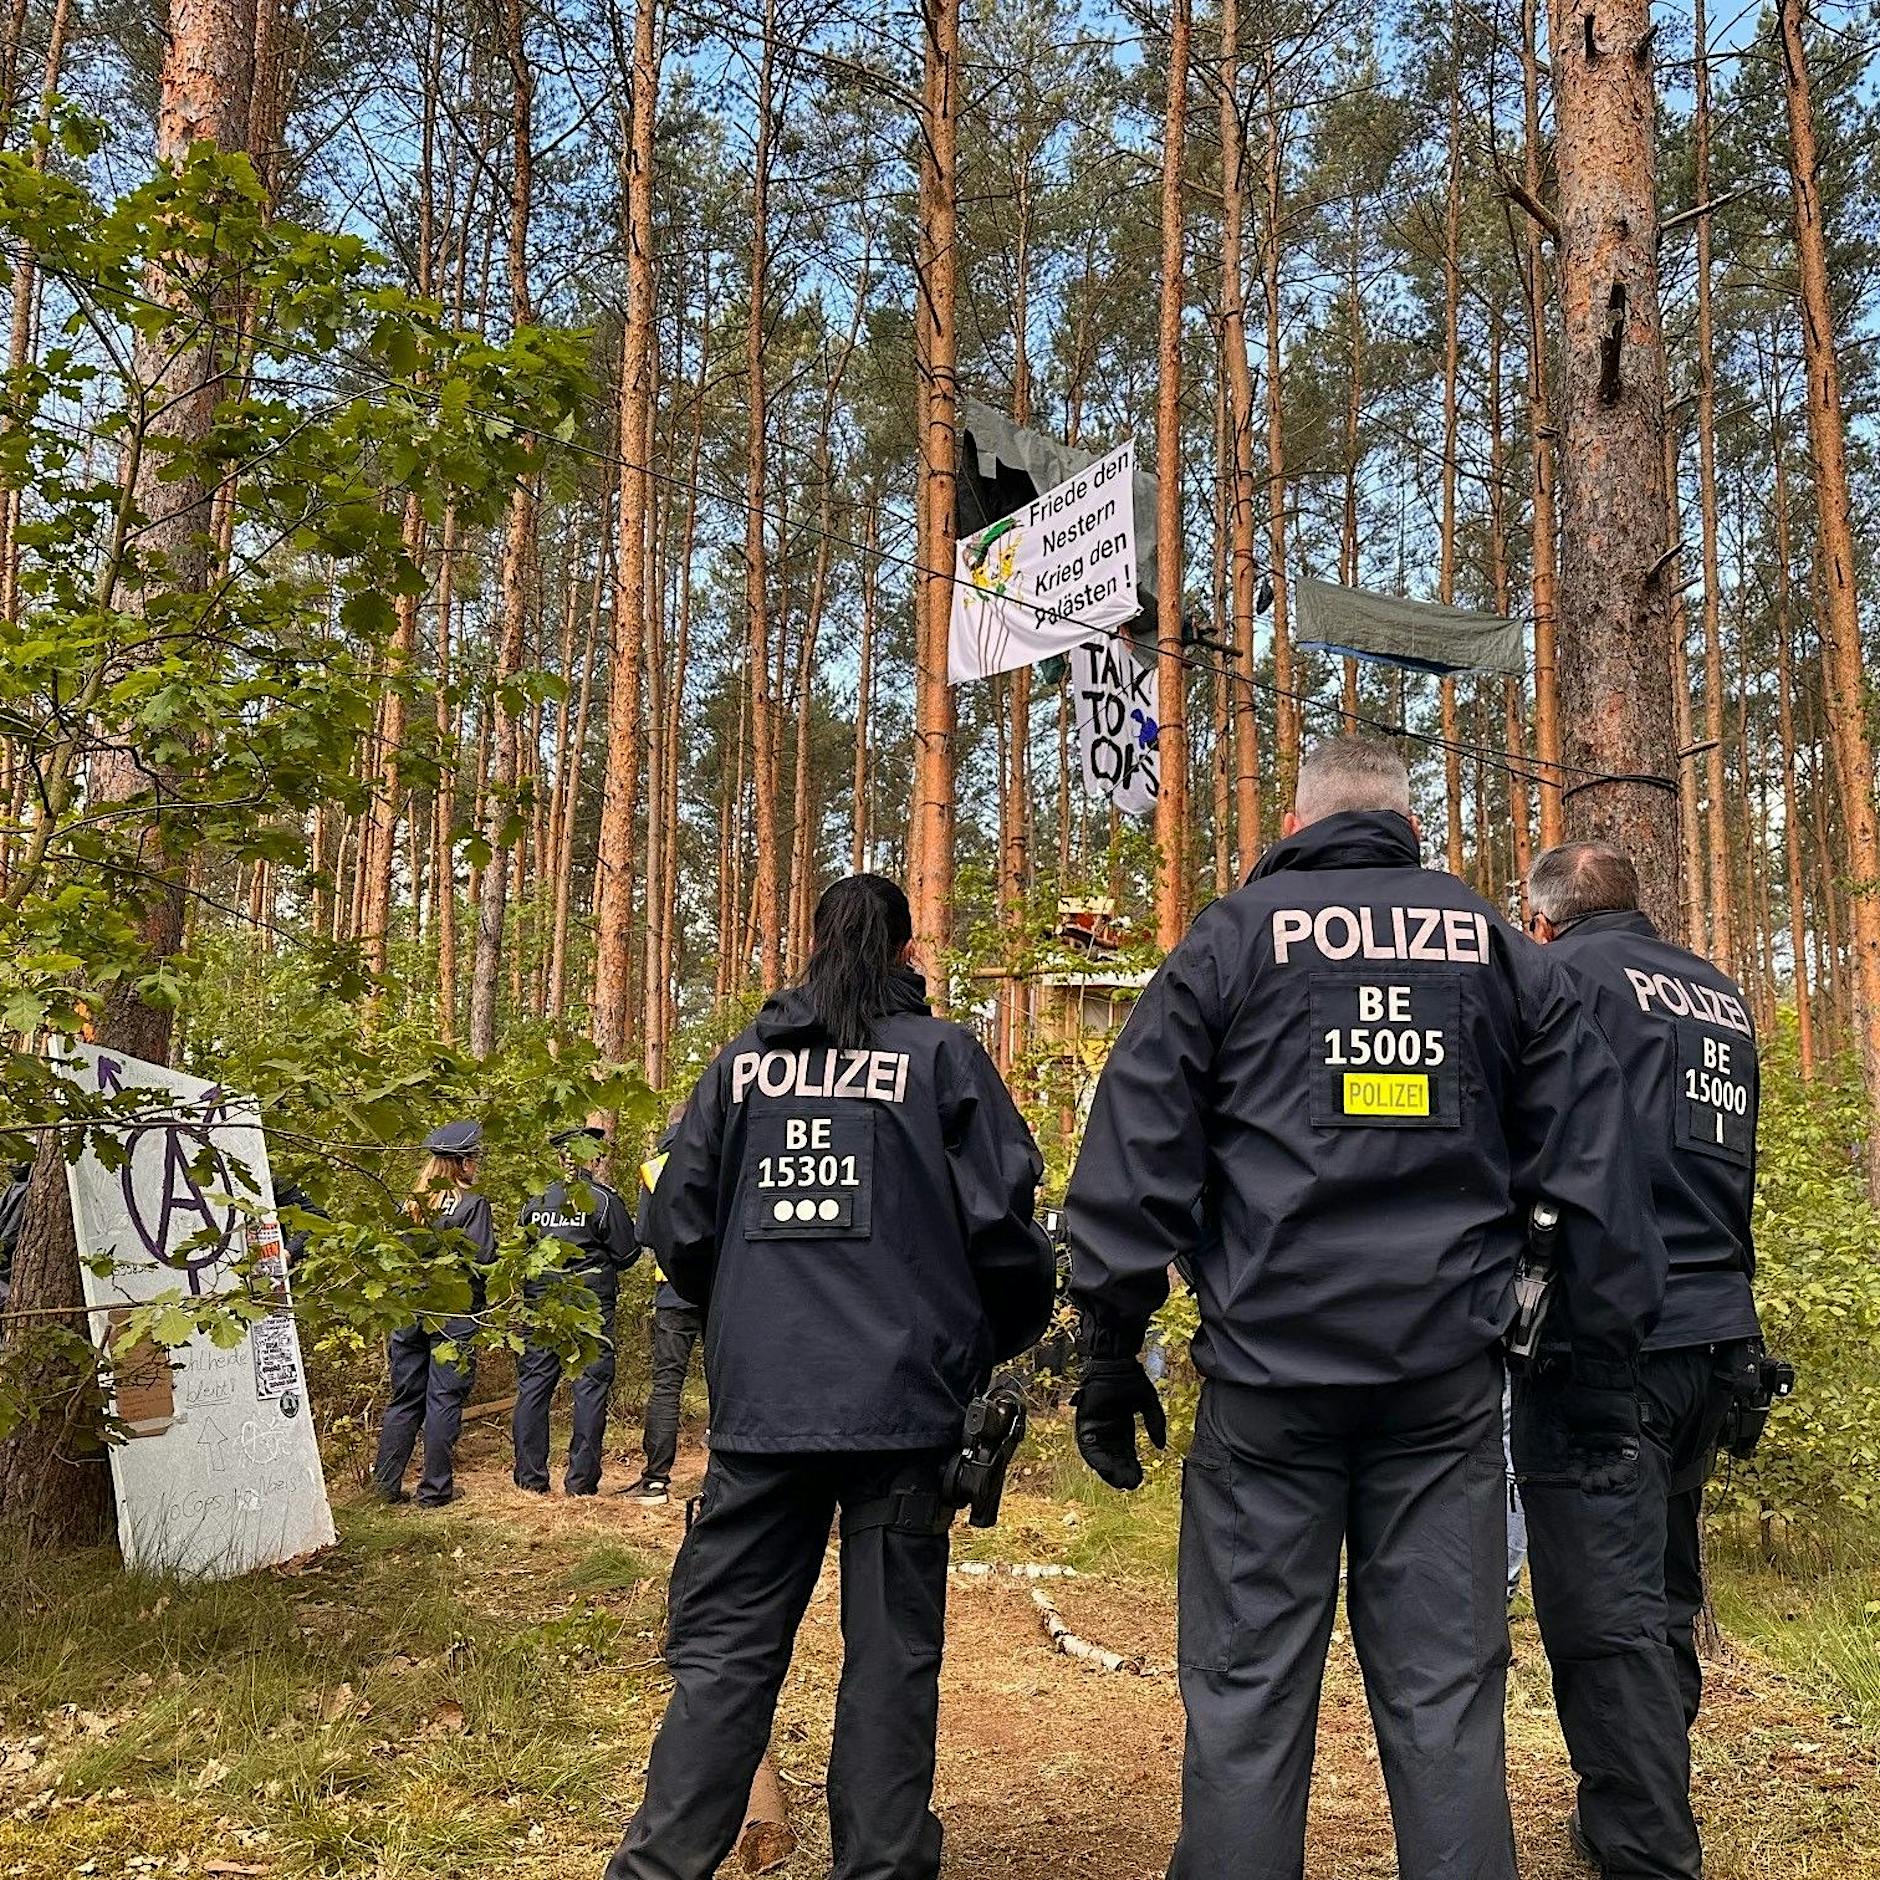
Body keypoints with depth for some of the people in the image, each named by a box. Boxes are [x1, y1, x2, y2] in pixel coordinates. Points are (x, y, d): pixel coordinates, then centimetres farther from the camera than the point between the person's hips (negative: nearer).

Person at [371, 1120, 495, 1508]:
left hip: (409, 1312, 5)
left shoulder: (410, 1204, 6)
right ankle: (435, 1488, 5)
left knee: (404, 1399, 13)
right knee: (444, 1400, 2)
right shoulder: (472, 1204, -10)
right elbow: (482, 1260, -15)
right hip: (454, 1317, -5)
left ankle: (386, 1482, 14)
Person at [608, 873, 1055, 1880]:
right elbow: (1002, 1223, -4)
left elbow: (675, 1223, 7)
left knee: (724, 1646, 9)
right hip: (905, 1401, -2)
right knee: (890, 1654, 8)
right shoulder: (942, 1055, 1)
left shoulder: (743, 1061, 8)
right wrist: (998, 1342, 14)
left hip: (759, 1402, 2)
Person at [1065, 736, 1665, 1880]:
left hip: (1270, 1367, -2)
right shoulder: (1500, 950, 11)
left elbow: (1135, 1157, -3)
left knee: (1247, 1693, 6)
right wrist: (1608, 1355, 10)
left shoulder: (1230, 941, 4)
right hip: (1448, 1372, 2)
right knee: (1444, 1691, 9)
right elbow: (1597, 1161, 7)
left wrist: (1111, 1353, 1)